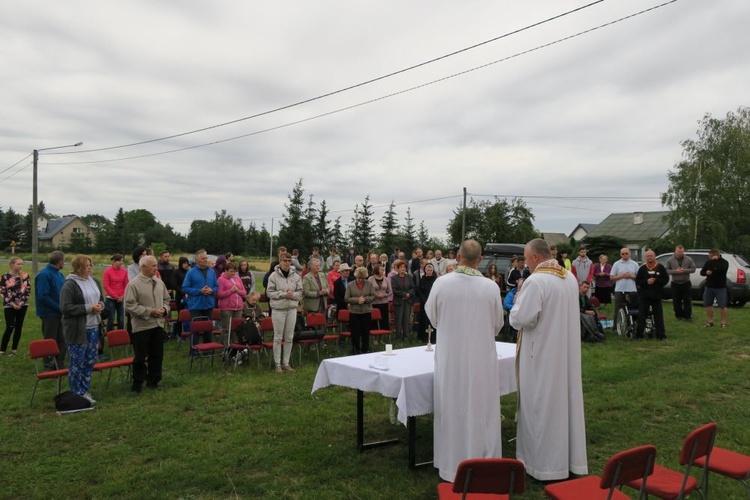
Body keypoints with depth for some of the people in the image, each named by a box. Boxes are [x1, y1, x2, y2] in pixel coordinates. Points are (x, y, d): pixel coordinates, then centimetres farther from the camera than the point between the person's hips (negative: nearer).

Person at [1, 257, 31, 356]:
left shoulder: (25, 276, 3)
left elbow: (28, 290, 1)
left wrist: (22, 302, -9)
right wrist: (12, 304, -12)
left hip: (22, 305, 2)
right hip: (9, 306, -2)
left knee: (19, 327, 5)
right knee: (9, 327, -7)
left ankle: (14, 348, 14)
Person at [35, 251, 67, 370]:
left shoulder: (59, 275, 10)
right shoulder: (44, 275, -17)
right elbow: (43, 296, -23)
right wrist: (60, 308, -20)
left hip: (60, 313, 8)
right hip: (49, 314, -8)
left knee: (62, 341, 12)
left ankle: (61, 366, 23)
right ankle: (49, 368, 16)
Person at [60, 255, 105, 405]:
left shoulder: (94, 282, 9)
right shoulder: (70, 284, -13)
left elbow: (102, 299, 21)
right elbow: (65, 307, -19)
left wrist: (100, 305, -2)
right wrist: (88, 308, -19)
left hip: (93, 328, 7)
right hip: (77, 329, -7)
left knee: (90, 361, 12)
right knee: (77, 363, 2)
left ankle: (84, 391, 25)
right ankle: (76, 394, 14)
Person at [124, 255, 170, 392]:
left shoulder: (159, 282, 8)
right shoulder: (133, 284, -12)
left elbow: (166, 299, 18)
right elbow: (130, 306, -16)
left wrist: (164, 309, -4)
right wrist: (150, 311, -19)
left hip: (158, 324, 6)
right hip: (141, 326, -6)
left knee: (157, 355, 13)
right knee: (140, 357, 3)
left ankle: (153, 380, 26)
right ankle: (137, 383, 16)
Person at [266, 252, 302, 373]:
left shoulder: (296, 276, 4)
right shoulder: (274, 275, -5)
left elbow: (300, 292, 7)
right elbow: (269, 292, -6)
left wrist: (293, 295, -14)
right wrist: (283, 294, -16)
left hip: (292, 309, 4)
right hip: (278, 309, -3)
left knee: (289, 337, 9)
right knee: (278, 337, 3)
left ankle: (286, 363, 20)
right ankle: (278, 364, 12)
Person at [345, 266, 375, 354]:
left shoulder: (369, 284, 2)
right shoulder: (350, 285, -1)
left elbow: (373, 296, 0)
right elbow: (346, 298, -4)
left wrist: (365, 299, -17)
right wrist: (357, 300, -16)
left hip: (367, 312, 1)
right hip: (354, 312, -1)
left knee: (366, 332, 8)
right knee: (355, 332, 2)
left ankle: (365, 350, 21)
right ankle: (355, 350, 14)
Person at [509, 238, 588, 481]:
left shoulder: (535, 281, -20)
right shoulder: (570, 277, 6)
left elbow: (521, 319, -22)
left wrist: (518, 300, -3)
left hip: (542, 354, -7)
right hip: (566, 352, 8)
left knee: (542, 405, 4)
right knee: (565, 398, 15)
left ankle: (545, 462, 14)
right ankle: (572, 457, 26)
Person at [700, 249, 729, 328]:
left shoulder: (724, 262, -7)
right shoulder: (708, 262, 6)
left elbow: (722, 269, -29)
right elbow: (701, 272, 10)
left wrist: (716, 260, -20)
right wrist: (706, 272, -12)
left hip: (720, 288, -5)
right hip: (709, 287, 5)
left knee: (722, 305, -3)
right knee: (708, 304, 8)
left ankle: (724, 322, 6)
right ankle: (710, 321, 18)